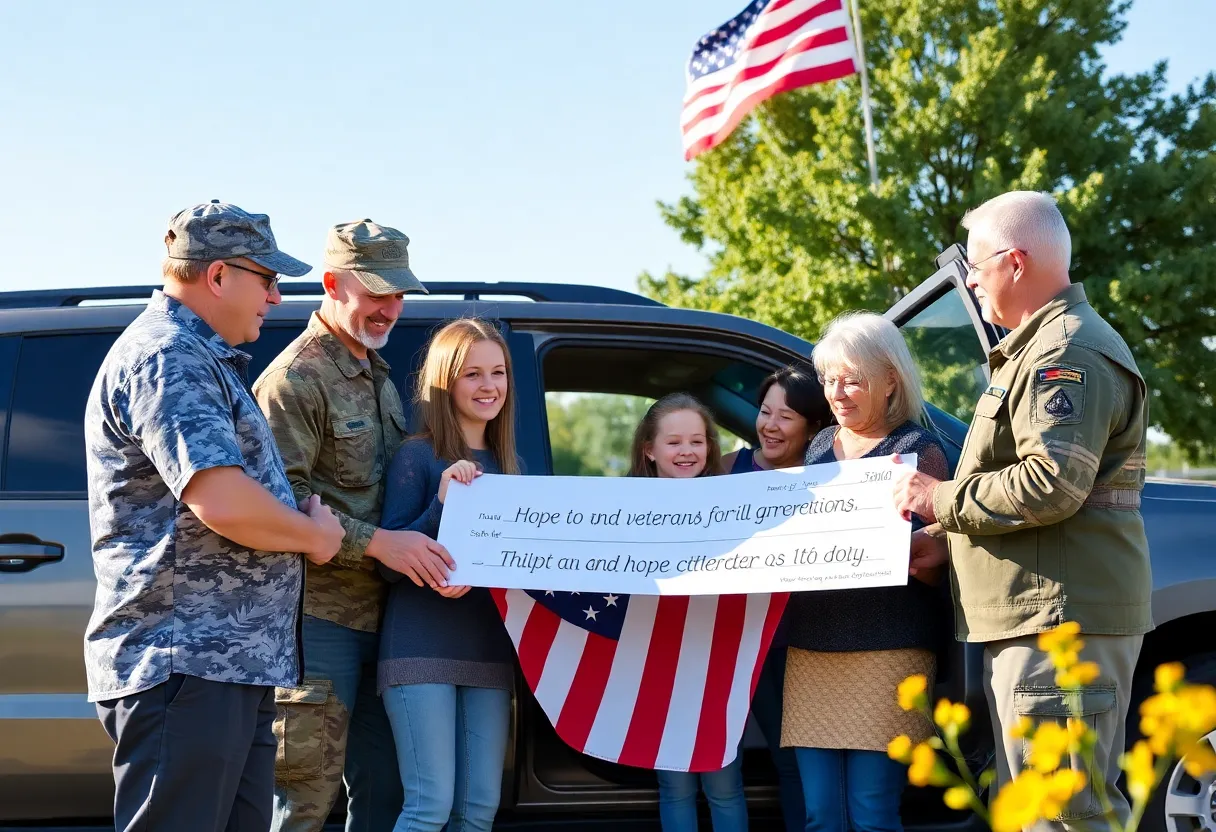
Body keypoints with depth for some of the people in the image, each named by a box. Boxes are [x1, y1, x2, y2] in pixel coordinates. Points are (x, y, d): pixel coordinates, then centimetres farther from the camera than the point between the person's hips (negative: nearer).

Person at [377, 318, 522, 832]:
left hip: (489, 651, 6)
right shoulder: (418, 456, -3)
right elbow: (390, 563, -7)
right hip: (424, 650, -6)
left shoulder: (505, 465, 14)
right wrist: (442, 503, -21)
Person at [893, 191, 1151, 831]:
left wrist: (943, 499, -12)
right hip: (1038, 617, 12)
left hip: (1062, 617, -12)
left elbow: (1053, 483, -25)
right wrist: (947, 541, 18)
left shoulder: (1068, 351, -13)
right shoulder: (1041, 347, 23)